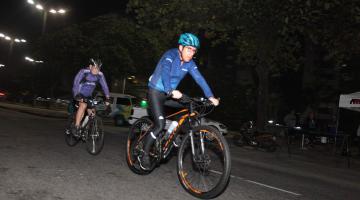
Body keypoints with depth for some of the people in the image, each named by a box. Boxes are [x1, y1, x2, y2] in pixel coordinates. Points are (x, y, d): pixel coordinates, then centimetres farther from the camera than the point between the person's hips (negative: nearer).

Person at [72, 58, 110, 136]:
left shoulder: (100, 75, -12)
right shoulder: (83, 72, -23)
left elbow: (104, 86, -9)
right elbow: (76, 82, -30)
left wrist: (107, 98, -17)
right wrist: (77, 95, -42)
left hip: (88, 95, 5)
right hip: (79, 94, -5)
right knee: (83, 105, -31)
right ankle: (76, 127, -26)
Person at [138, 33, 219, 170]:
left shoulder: (189, 63, -1)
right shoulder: (170, 55, -20)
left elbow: (199, 79, -10)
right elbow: (165, 73, -37)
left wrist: (210, 96, -21)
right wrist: (170, 91, -55)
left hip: (169, 95, 7)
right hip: (156, 92, -7)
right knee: (160, 125, -15)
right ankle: (144, 155, 1)